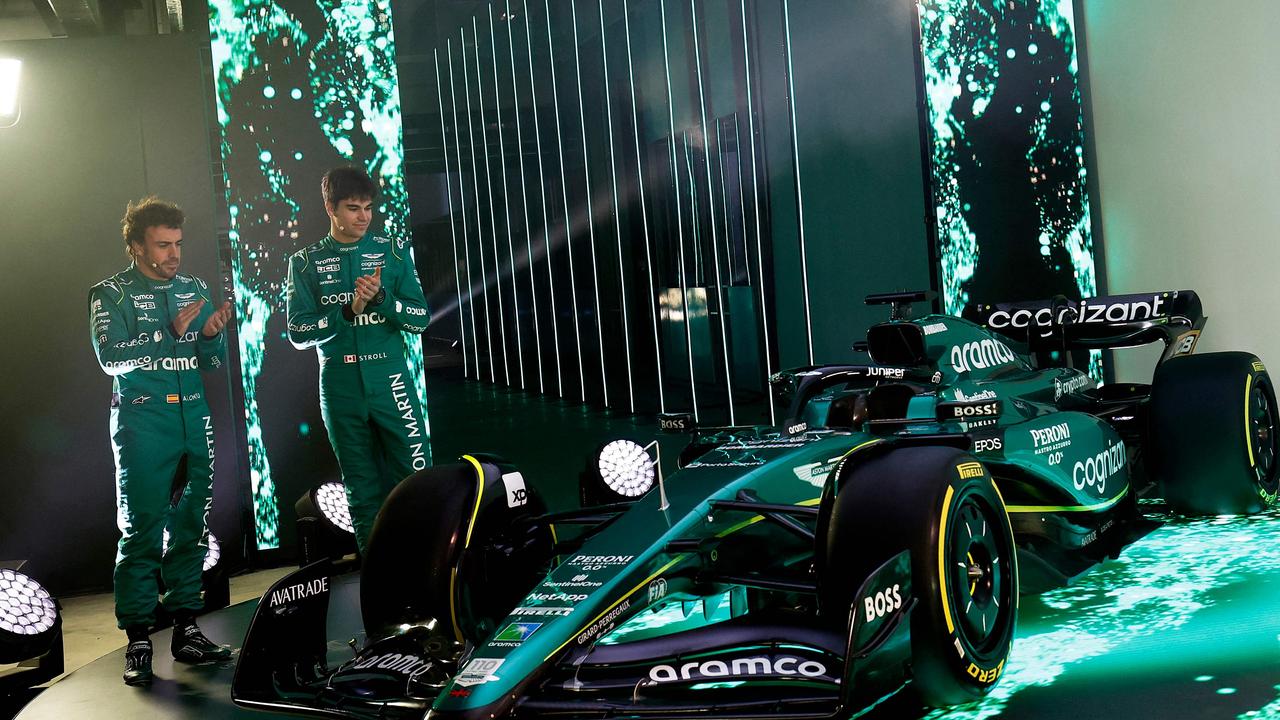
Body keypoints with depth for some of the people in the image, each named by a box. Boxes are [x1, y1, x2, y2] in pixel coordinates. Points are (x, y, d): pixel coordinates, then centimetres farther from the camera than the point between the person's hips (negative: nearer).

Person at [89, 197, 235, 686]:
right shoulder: (111, 294, 2)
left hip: (193, 420, 5)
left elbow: (213, 361, 13)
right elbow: (111, 358, -12)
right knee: (141, 531, -5)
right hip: (141, 422, -4)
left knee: (190, 527, 7)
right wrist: (170, 331, -20)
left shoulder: (194, 289, 13)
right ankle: (138, 641, -1)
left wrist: (212, 335, -8)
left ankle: (186, 630, 14)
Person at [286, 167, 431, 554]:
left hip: (391, 382, 0)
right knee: (363, 492, 9)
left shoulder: (393, 252, 5)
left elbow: (420, 318, 1)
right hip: (340, 388, 0)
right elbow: (298, 333, -2)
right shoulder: (306, 262, 5)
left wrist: (380, 297, -16)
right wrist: (348, 310, -16)